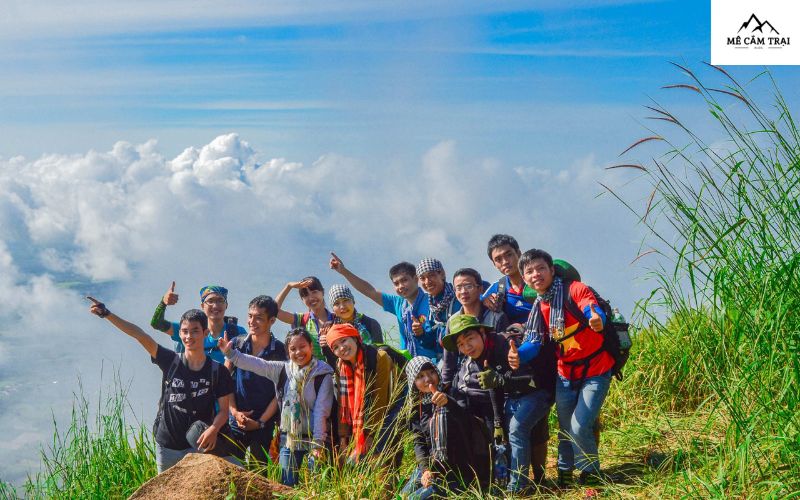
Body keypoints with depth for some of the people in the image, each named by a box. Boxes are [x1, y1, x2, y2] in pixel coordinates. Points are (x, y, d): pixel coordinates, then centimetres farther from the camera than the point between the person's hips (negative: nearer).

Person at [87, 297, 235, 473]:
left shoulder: (218, 371, -8)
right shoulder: (170, 361, -4)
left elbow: (223, 410, -5)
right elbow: (138, 334, -12)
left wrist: (214, 429, -27)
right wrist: (106, 314, -18)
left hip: (198, 446, -2)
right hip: (166, 446, 2)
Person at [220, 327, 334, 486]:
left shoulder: (323, 374, -8)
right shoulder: (282, 369, 5)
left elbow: (322, 410, -11)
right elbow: (256, 364, -2)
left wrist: (318, 443, -14)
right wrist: (230, 353, -14)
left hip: (312, 438, -4)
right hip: (288, 439, 4)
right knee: (287, 485, 6)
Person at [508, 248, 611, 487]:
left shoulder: (575, 290, -16)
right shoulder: (538, 308, 2)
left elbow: (593, 311, -33)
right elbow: (534, 342, -5)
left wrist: (597, 320, -58)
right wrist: (518, 356, -28)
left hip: (596, 371, -6)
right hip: (565, 374, 6)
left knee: (580, 427, -13)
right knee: (566, 427, 15)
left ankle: (591, 473, 11)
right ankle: (564, 471, 36)